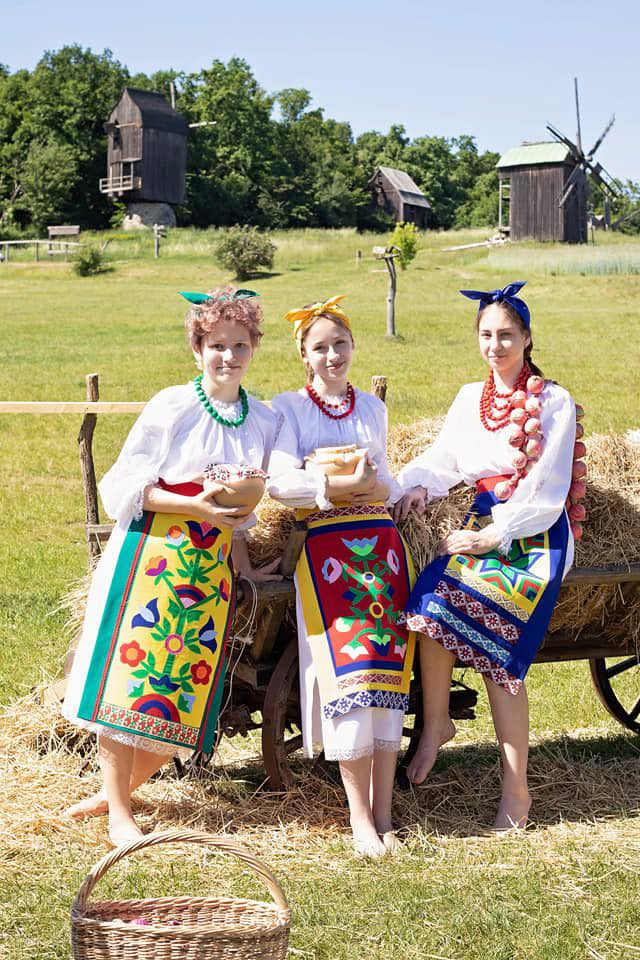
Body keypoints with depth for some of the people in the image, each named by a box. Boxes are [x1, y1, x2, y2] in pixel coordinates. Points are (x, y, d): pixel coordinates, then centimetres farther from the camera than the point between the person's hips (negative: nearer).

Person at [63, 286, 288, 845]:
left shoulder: (265, 421, 11)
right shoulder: (171, 407, -4)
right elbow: (124, 485, -6)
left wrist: (242, 562, 3)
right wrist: (196, 505, -16)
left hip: (213, 564, 4)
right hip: (153, 554, -4)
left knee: (187, 694, 1)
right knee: (131, 669, -8)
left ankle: (119, 790, 19)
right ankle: (118, 810, 3)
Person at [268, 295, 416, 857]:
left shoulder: (372, 407, 20)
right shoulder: (287, 408, 7)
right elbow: (277, 483, -6)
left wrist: (376, 483, 2)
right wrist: (343, 485, -12)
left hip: (382, 543, 4)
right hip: (325, 546, -4)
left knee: (388, 666, -6)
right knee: (347, 668, -14)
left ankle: (383, 813, -3)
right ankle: (360, 816, -10)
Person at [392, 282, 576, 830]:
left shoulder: (553, 401, -4)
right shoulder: (471, 398, 15)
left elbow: (546, 490, -9)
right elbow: (444, 459, 13)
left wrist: (492, 537, -13)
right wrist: (418, 486, -9)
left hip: (535, 536, -5)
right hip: (484, 525, 5)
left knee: (500, 653, -22)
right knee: (430, 602, -25)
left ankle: (516, 787, -11)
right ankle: (436, 722, -4)